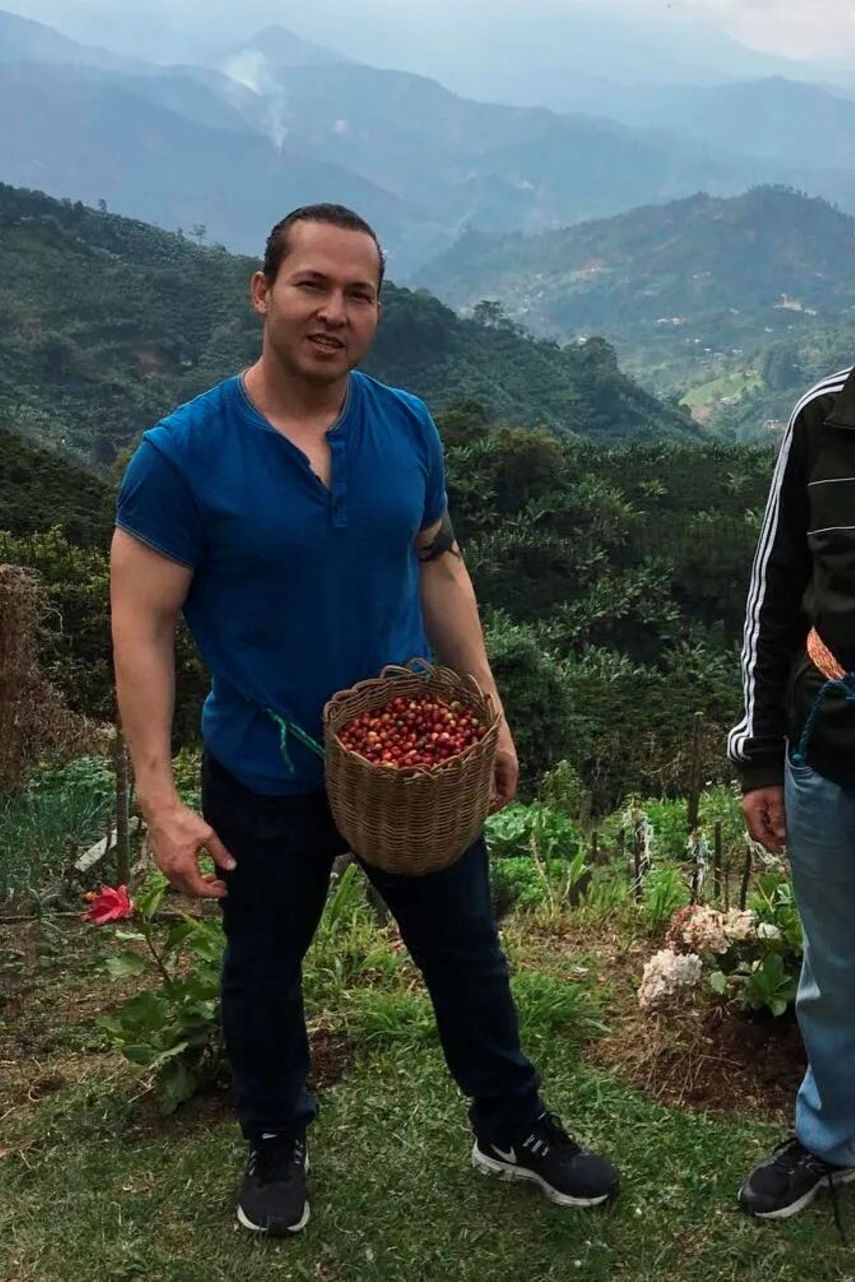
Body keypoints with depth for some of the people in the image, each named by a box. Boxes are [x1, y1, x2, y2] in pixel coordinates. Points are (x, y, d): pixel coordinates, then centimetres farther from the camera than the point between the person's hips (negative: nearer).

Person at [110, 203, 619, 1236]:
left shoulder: (406, 428, -5)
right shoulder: (183, 453, -18)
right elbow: (141, 625, -15)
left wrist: (489, 712, 4)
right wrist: (160, 801, -20)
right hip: (264, 780, -2)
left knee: (466, 951, 17)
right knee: (263, 968, 19)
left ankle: (512, 1128, 41)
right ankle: (275, 1144, 45)